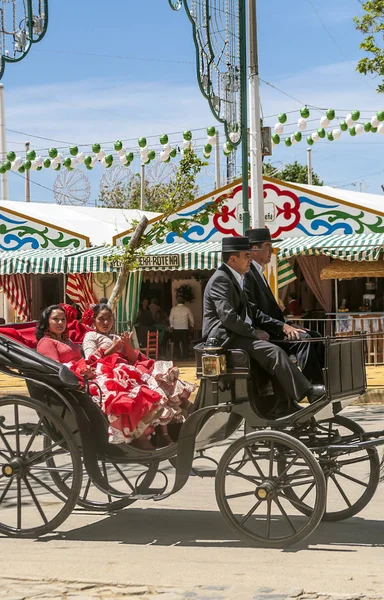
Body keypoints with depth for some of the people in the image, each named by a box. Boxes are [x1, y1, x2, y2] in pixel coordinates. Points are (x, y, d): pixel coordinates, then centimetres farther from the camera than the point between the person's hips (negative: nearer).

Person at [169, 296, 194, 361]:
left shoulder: (174, 309, -2)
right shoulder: (187, 309, 0)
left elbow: (171, 319, -2)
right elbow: (191, 319, 6)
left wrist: (171, 326, 12)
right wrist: (192, 325, 23)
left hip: (176, 328, 0)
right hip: (185, 328, 0)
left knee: (176, 343, 11)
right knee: (185, 343, 6)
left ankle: (178, 356, 6)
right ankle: (185, 357, 2)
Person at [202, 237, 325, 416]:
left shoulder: (235, 279, 20)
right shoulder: (220, 279, -13)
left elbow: (248, 312, 23)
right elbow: (228, 317, -23)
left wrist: (276, 323, 9)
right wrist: (254, 332, -16)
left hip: (236, 334, 10)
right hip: (224, 336, -10)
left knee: (275, 353, -5)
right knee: (274, 352, -23)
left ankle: (285, 403, -7)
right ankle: (308, 392, -21)